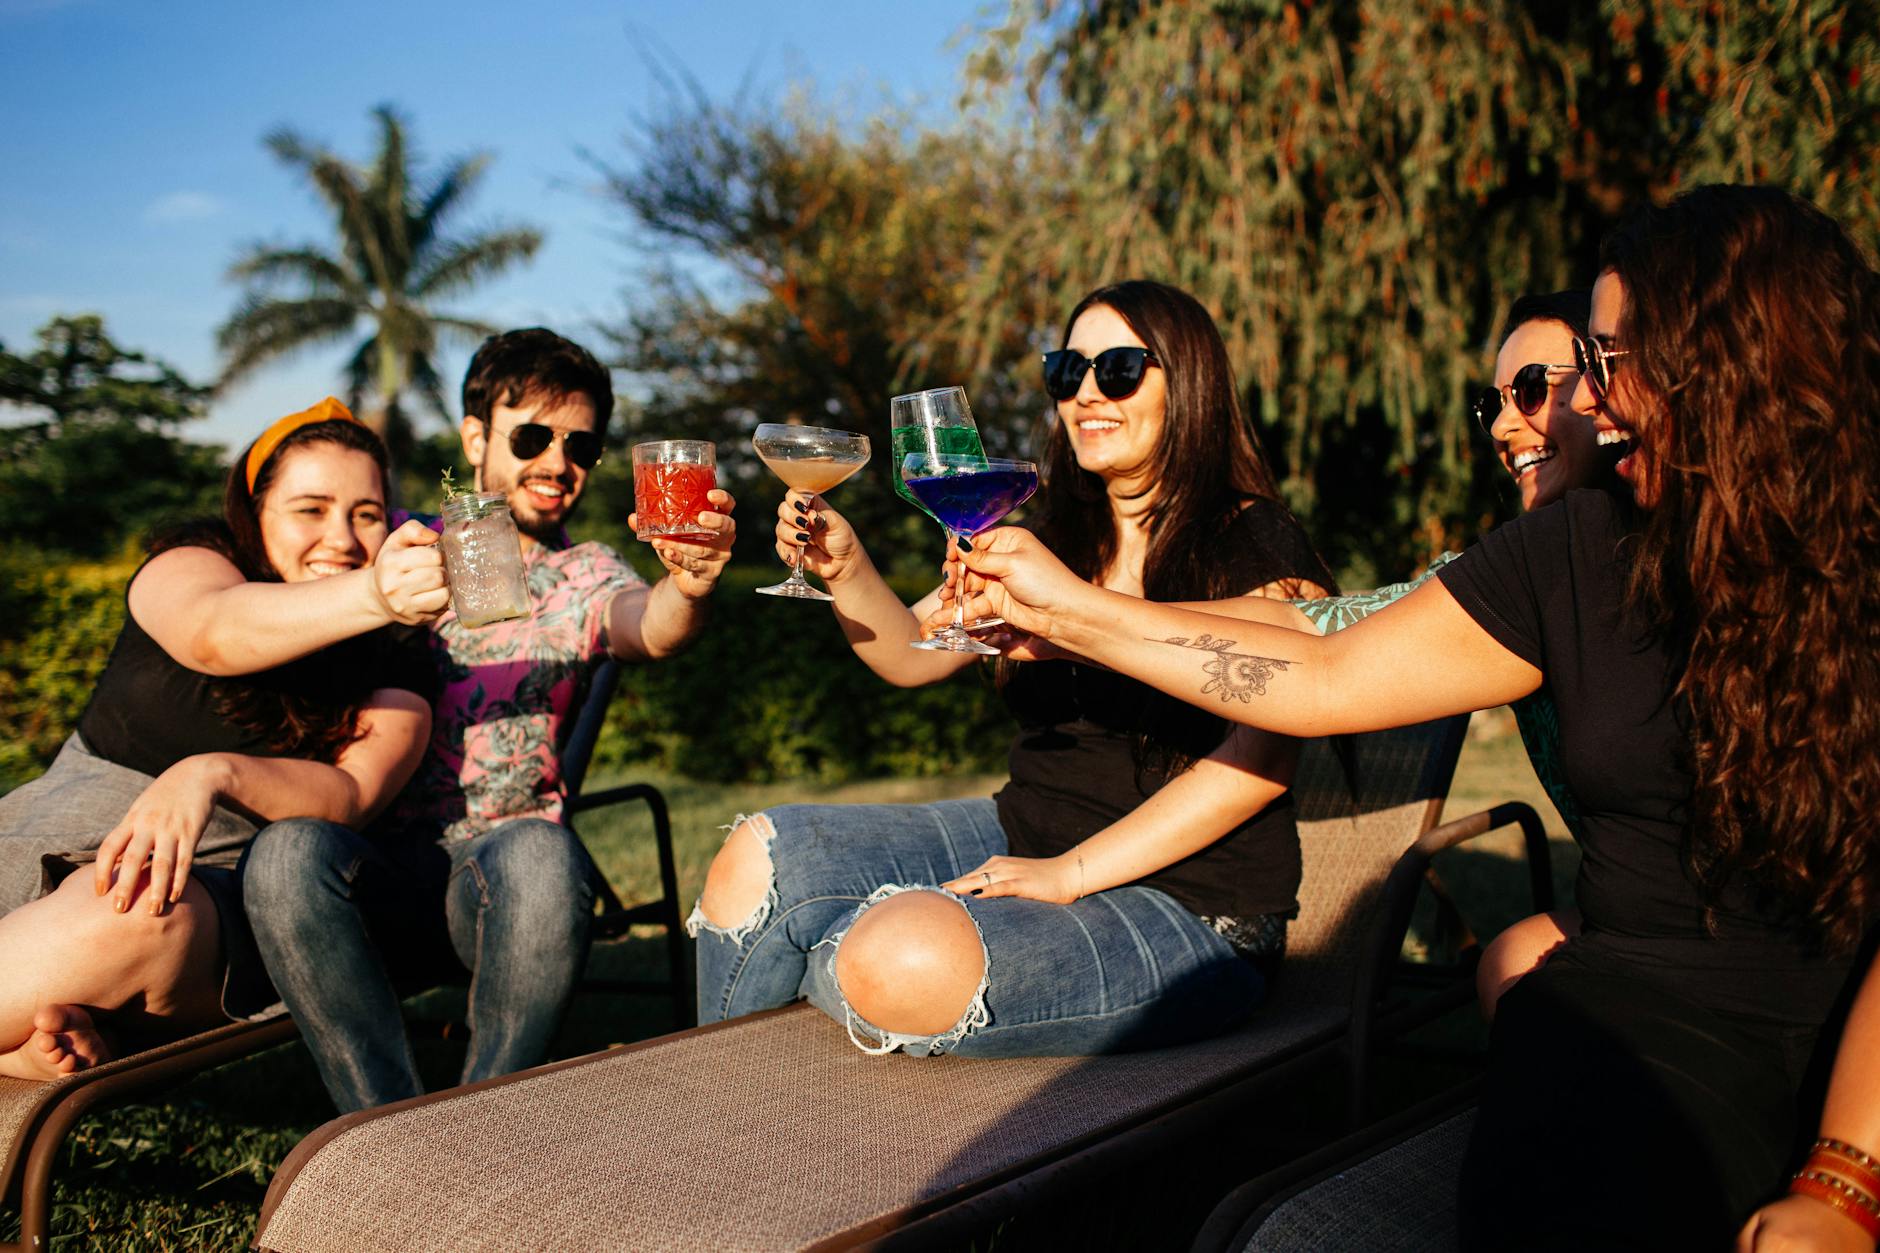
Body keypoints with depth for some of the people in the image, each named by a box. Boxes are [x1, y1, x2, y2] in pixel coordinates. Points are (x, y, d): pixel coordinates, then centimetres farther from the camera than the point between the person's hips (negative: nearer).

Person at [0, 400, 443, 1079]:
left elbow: (350, 795, -7)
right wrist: (371, 596, -41)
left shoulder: (392, 680, 10)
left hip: (215, 885, -1)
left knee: (141, 915, -36)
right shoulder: (190, 565, 6)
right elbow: (214, 629, -19)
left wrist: (215, 773, -29)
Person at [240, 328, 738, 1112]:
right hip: (382, 862, 1)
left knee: (542, 856, -36)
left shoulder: (582, 576, 15)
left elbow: (649, 629, -10)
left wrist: (689, 587, -36)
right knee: (287, 852, -33)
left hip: (504, 852, -1)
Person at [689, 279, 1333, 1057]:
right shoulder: (1056, 540, 12)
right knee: (759, 856, -6)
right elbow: (912, 654, 16)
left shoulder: (1257, 546, -8)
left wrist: (1071, 873, -20)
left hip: (1185, 900, -7)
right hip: (1021, 838, 7)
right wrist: (846, 571, -6)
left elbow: (1259, 759, -18)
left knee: (910, 958, -32)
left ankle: (824, 968, 5)